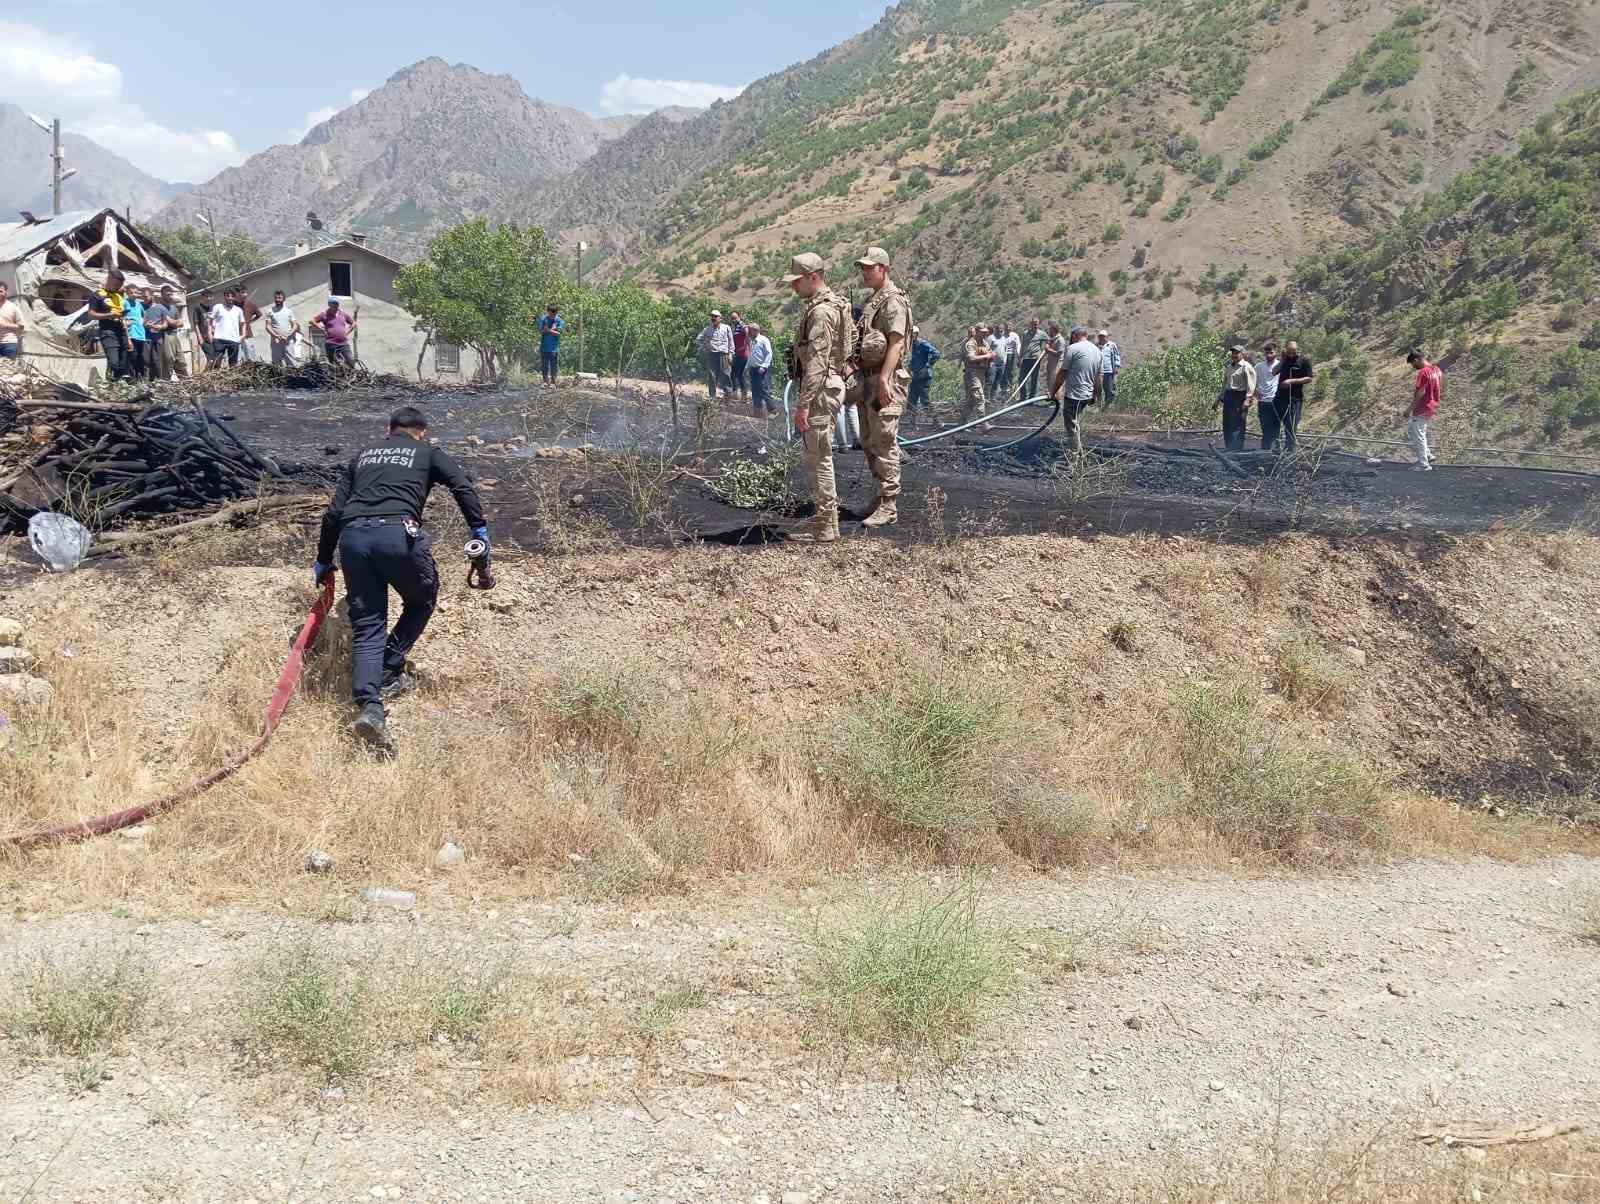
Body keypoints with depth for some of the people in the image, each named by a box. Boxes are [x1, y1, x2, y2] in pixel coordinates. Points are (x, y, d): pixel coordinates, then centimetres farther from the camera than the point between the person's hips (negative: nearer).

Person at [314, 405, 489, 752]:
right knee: (422, 601, 24)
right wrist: (480, 529, 3)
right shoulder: (427, 452, 22)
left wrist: (323, 561, 33)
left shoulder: (363, 457, 31)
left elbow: (334, 511, 26)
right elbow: (462, 486, 4)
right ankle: (389, 673, 16)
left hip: (352, 537, 3)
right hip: (398, 534, -3)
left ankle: (369, 706, -17)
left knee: (367, 625, 3)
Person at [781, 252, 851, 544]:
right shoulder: (833, 305, 16)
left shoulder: (821, 311, -17)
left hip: (820, 389, -11)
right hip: (828, 386, 11)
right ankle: (825, 518, 21)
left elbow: (816, 361, -23)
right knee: (818, 456, 15)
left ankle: (826, 526, -2)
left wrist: (804, 404, -25)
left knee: (819, 457, -6)